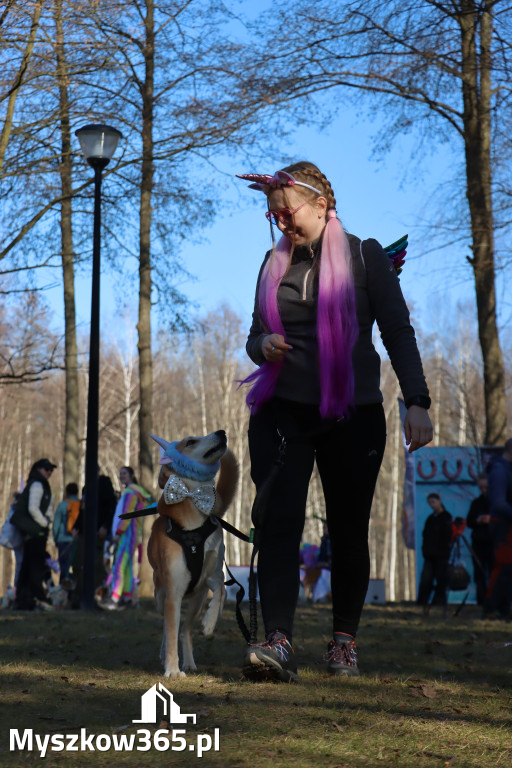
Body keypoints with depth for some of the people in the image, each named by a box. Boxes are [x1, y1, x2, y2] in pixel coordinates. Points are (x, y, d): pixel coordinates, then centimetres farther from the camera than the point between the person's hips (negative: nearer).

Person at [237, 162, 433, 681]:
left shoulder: (364, 257, 2)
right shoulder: (275, 263, 12)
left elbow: (398, 332, -1)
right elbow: (256, 336, 19)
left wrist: (417, 401, -12)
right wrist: (263, 345, -6)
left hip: (352, 415, -2)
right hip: (283, 411, 2)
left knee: (348, 530, 4)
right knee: (278, 523, -13)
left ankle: (344, 641, 19)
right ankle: (278, 643, -20)